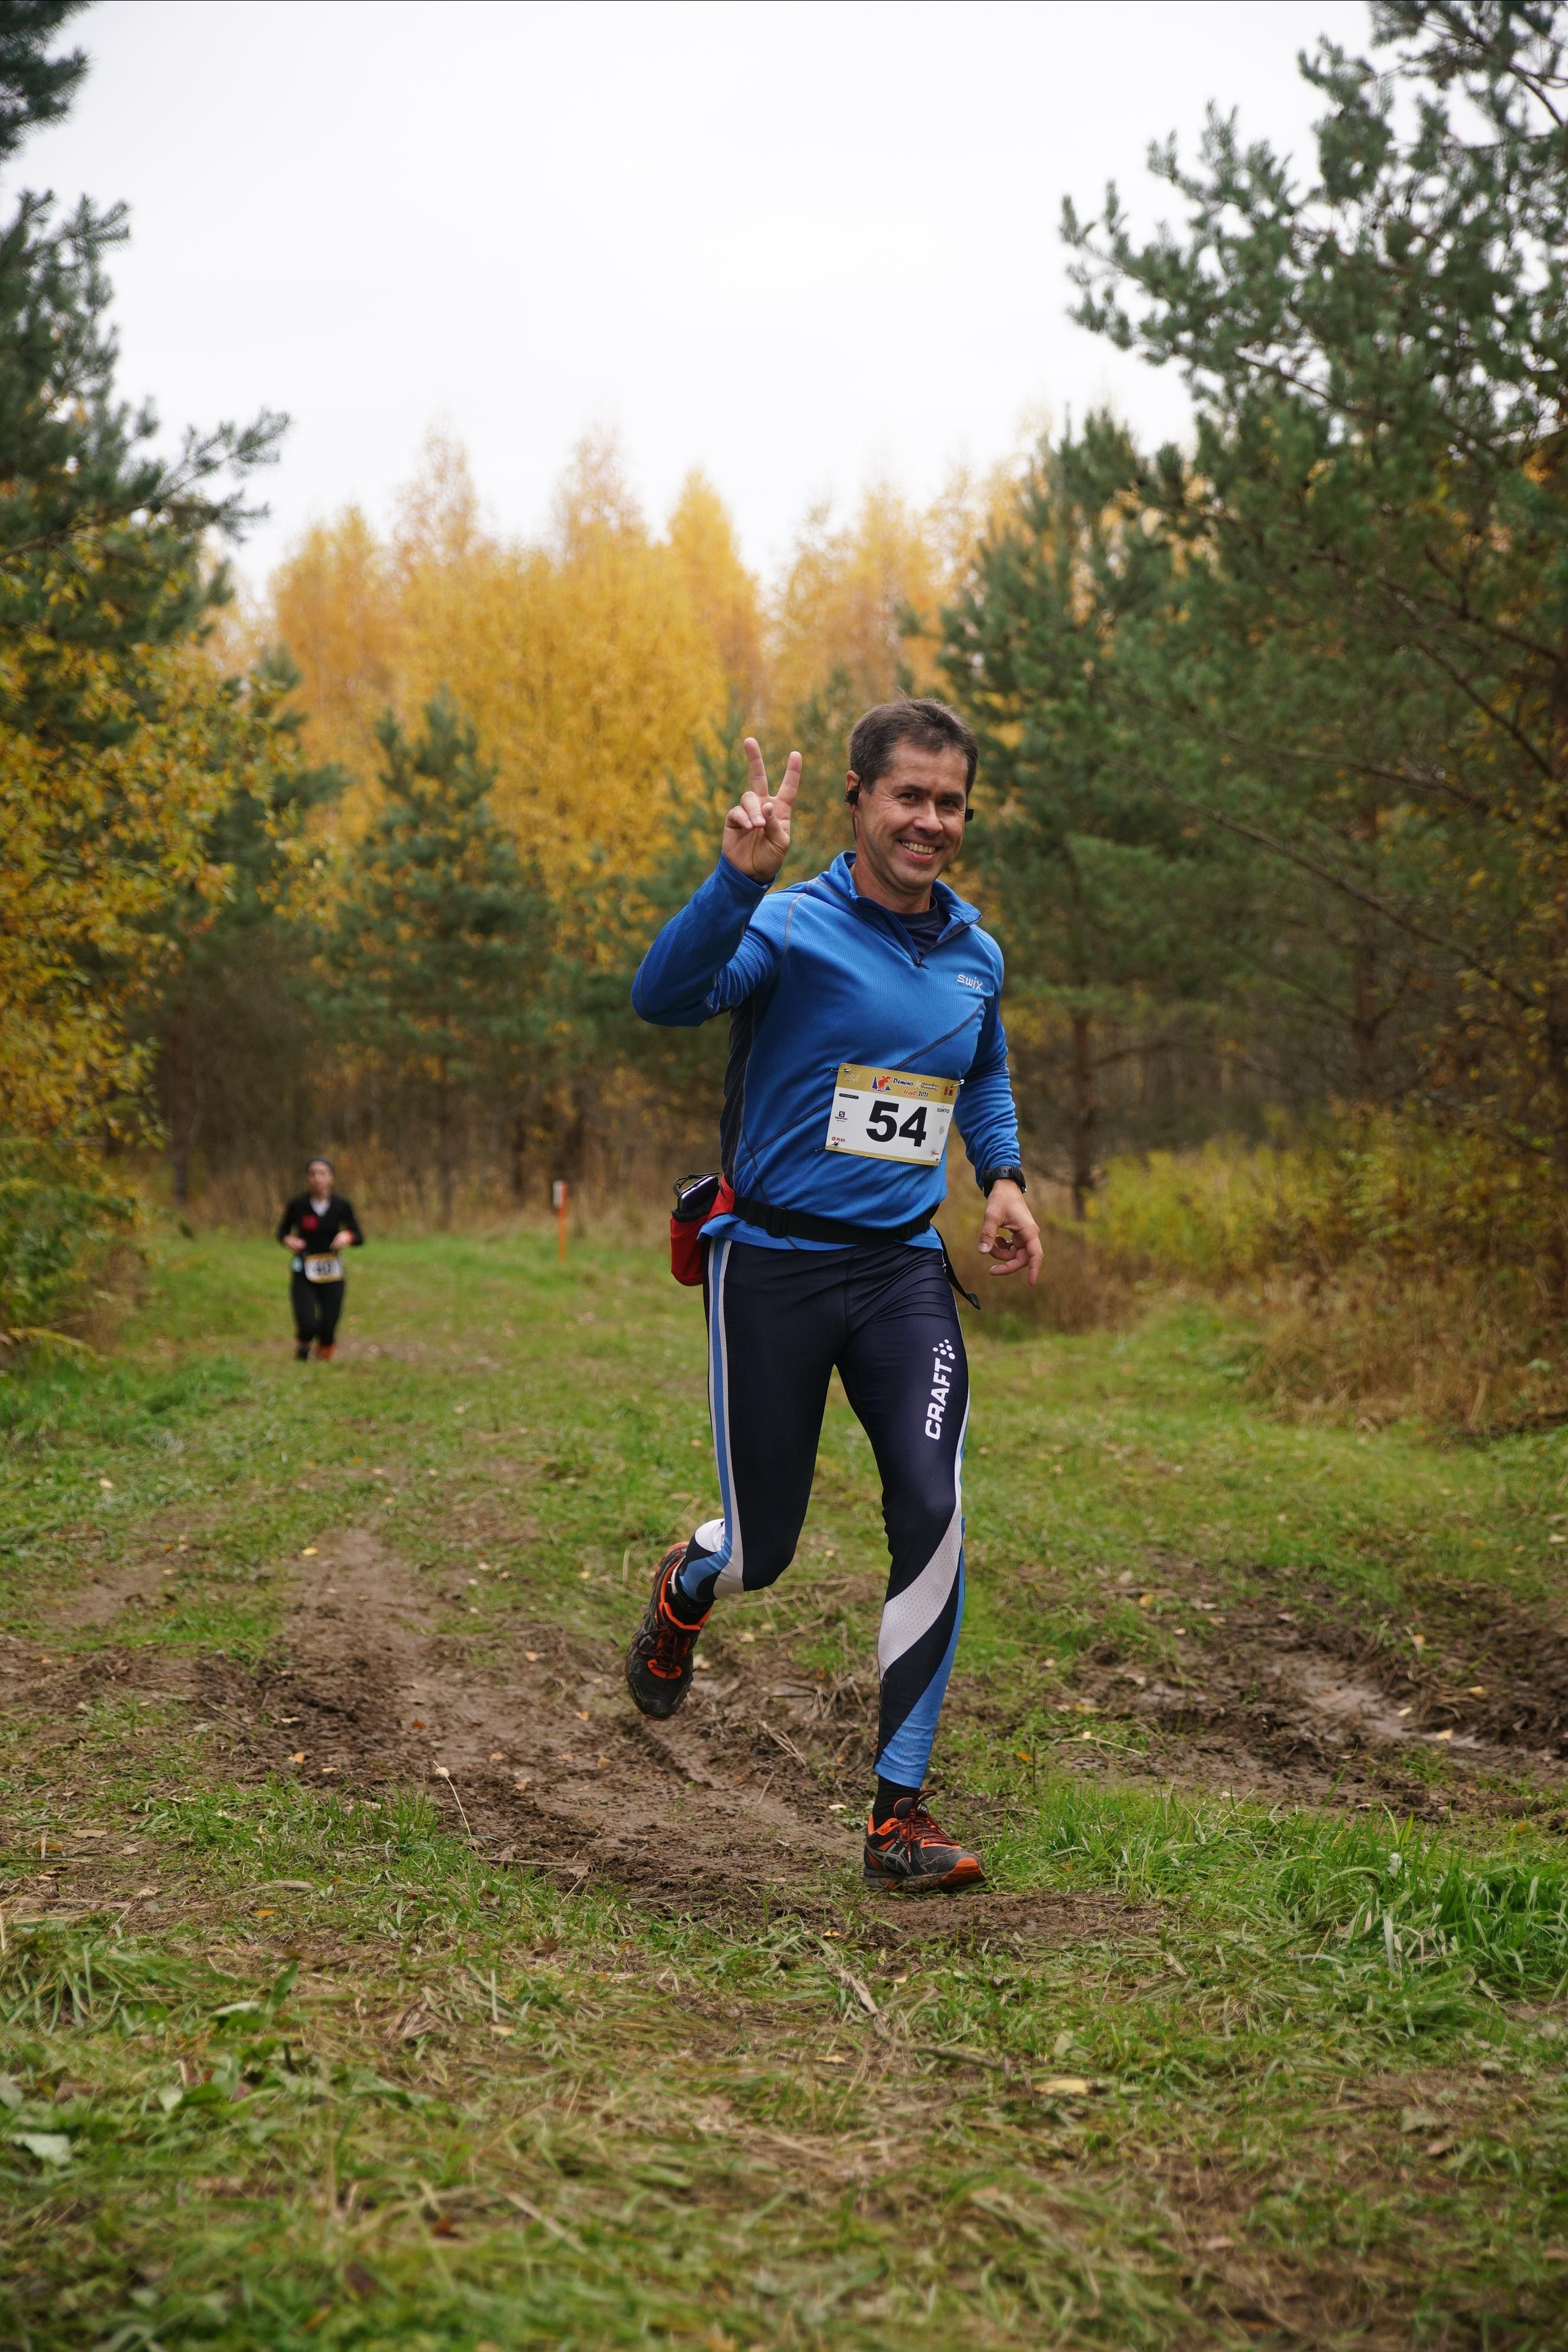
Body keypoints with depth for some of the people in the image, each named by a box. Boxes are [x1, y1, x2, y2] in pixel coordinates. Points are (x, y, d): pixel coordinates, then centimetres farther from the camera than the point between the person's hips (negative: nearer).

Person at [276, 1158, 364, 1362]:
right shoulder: (298, 1204, -5)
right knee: (307, 1326, -15)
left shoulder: (342, 1205, -3)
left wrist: (347, 1236, -19)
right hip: (304, 1274, -1)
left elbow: (359, 1239, 3)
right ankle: (302, 1351, 19)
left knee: (328, 1329, -4)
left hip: (332, 1274, 1)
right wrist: (288, 1240, -13)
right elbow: (282, 1232, 9)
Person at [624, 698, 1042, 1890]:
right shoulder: (792, 926, -11)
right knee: (761, 1551, 5)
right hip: (774, 1263, -4)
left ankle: (900, 1810, -4)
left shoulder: (976, 955, 8)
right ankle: (685, 1589, 46)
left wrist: (1004, 1177, 12)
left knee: (933, 1509, -15)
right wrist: (741, 876, -44)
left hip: (903, 1267, 4)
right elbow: (664, 996, -30)